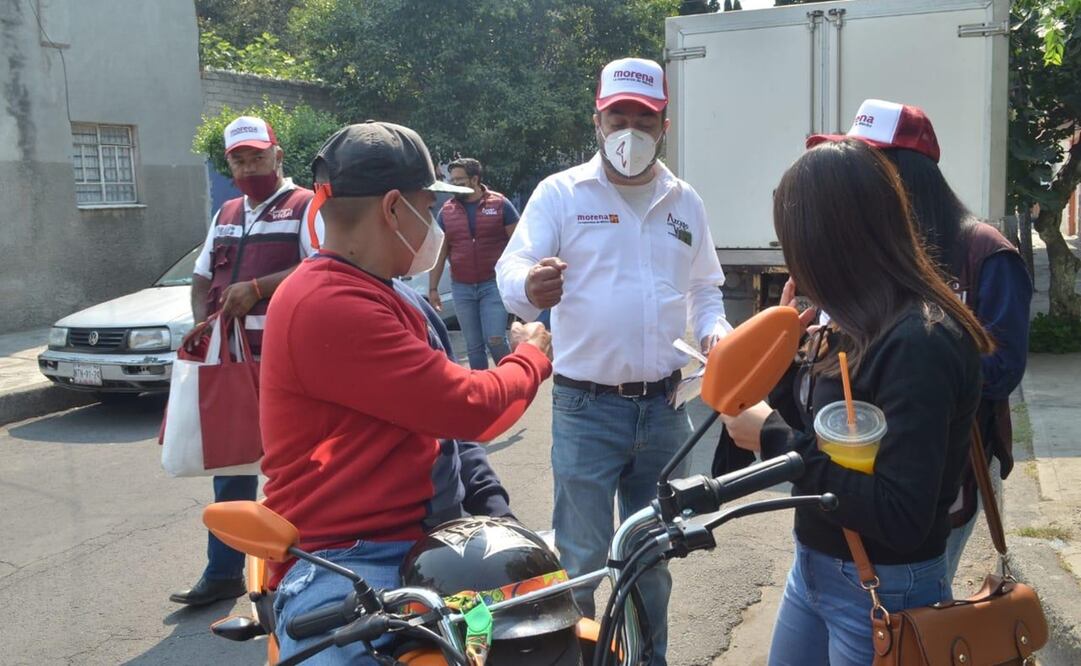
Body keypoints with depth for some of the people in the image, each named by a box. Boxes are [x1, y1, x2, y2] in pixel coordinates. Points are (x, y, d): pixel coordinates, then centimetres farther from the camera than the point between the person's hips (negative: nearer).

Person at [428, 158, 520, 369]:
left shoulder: (500, 204, -3)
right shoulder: (446, 211, 5)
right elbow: (439, 253, 8)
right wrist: (433, 288, 4)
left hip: (494, 284, -3)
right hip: (461, 289, 4)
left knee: (495, 340, -9)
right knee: (473, 346, 9)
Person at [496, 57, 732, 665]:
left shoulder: (686, 202, 10)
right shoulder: (561, 193, -4)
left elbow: (704, 288, 19)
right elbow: (511, 268, -13)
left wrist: (715, 331, -2)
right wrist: (531, 288, -37)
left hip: (664, 407, 5)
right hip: (587, 409, -4)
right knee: (580, 558, 3)